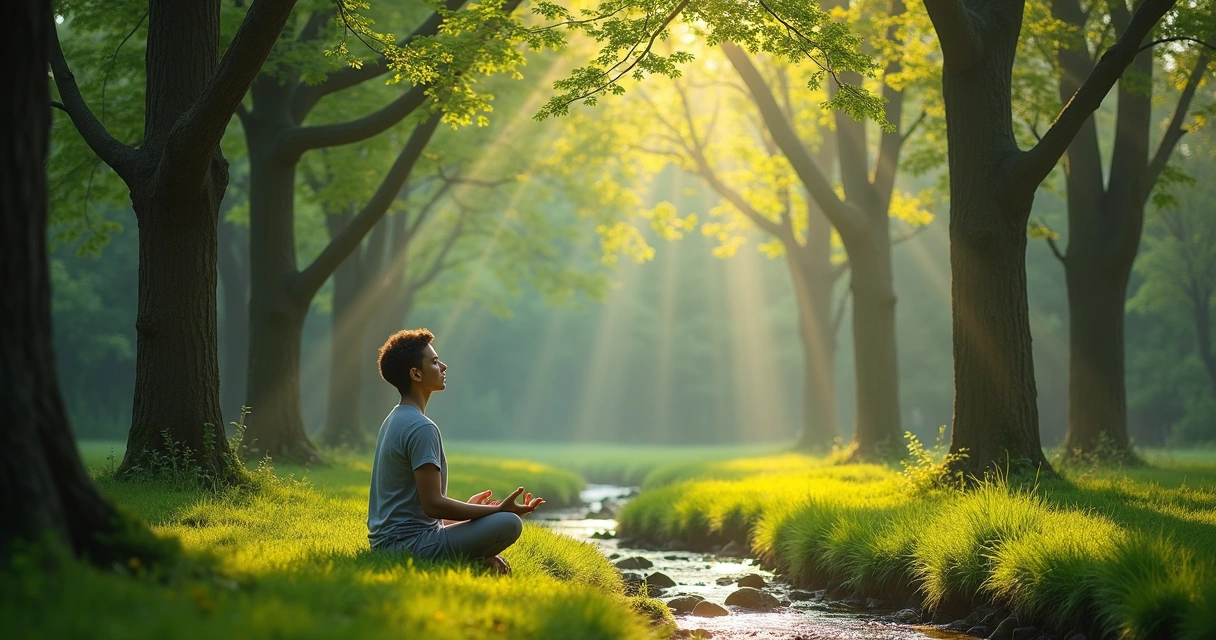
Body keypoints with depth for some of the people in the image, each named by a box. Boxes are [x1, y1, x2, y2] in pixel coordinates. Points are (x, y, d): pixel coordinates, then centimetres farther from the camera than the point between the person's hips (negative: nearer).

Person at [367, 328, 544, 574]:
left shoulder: (395, 420, 13)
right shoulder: (421, 428, -17)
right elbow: (433, 504, -23)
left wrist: (470, 508, 26)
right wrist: (499, 510, -17)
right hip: (411, 545, -10)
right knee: (509, 523, -20)